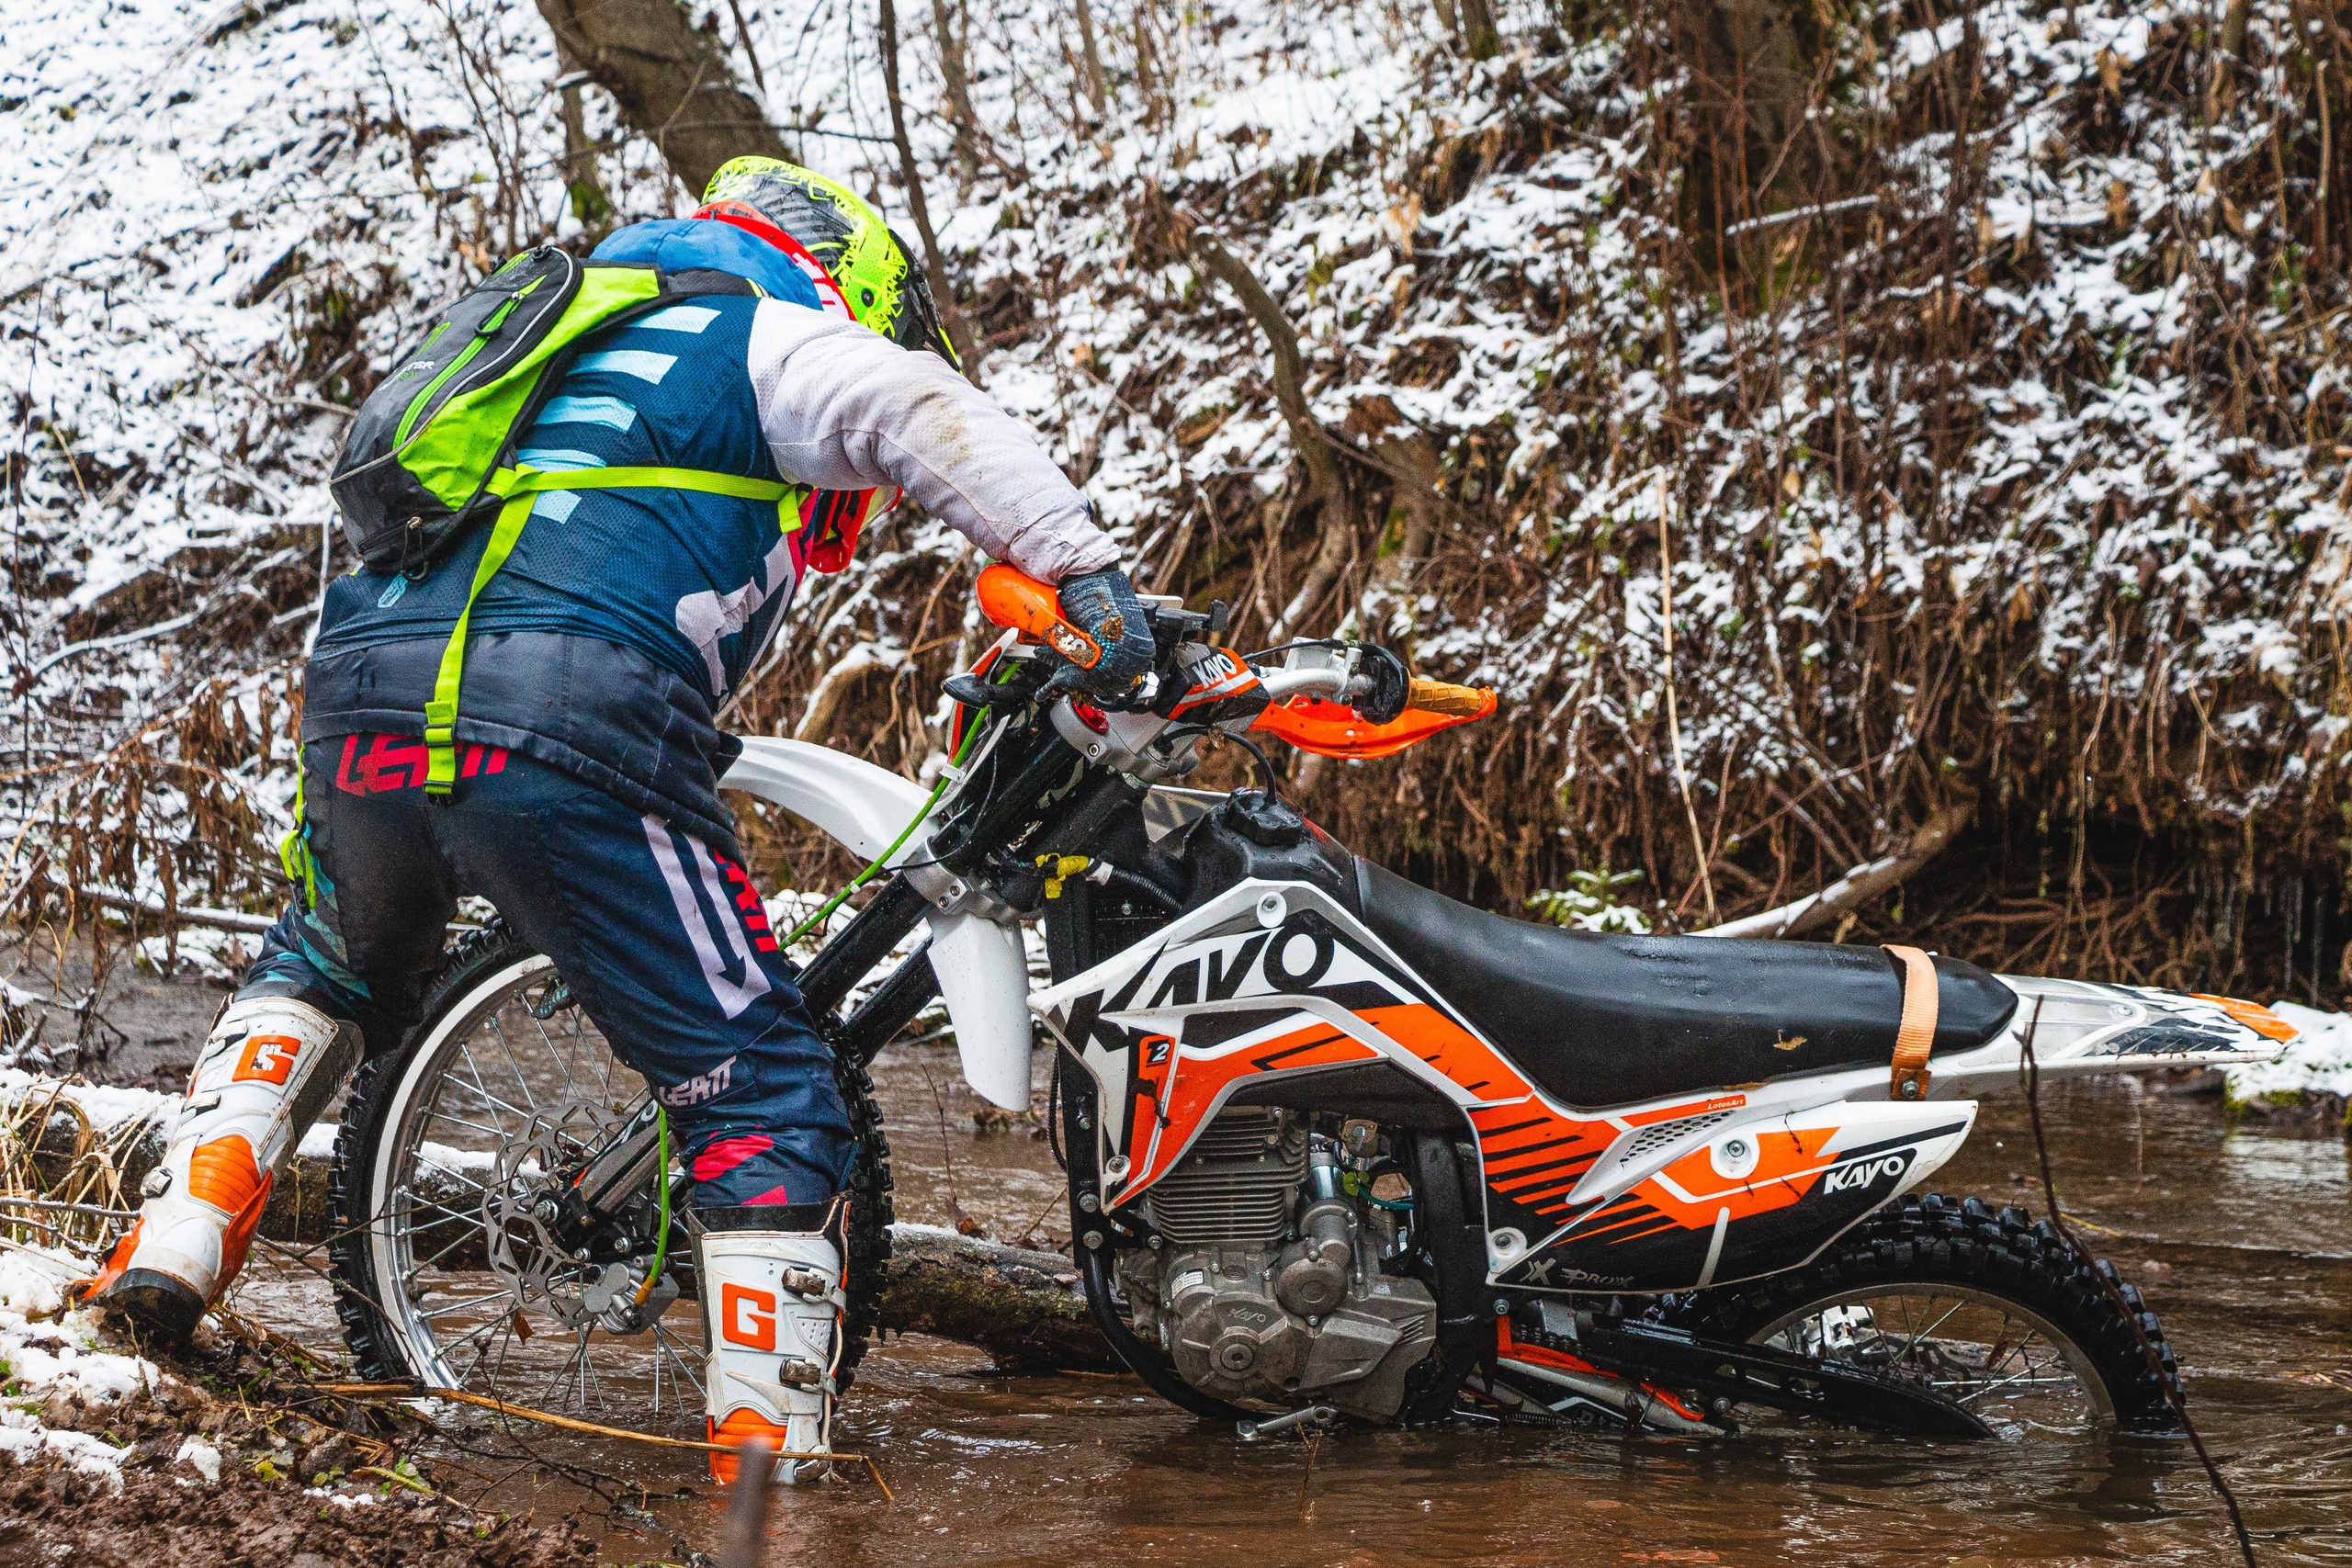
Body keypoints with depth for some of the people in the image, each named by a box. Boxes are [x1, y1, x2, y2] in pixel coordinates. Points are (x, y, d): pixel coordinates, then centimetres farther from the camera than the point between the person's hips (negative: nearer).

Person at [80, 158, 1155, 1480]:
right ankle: (773, 1457, -5)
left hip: (359, 692, 7)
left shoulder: (576, 335, 37)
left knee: (329, 974, 37)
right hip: (574, 717, -7)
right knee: (760, 1099, 1)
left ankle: (183, 1231, 18)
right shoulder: (767, 341, 13)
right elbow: (930, 417, -7)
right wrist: (1085, 571, -14)